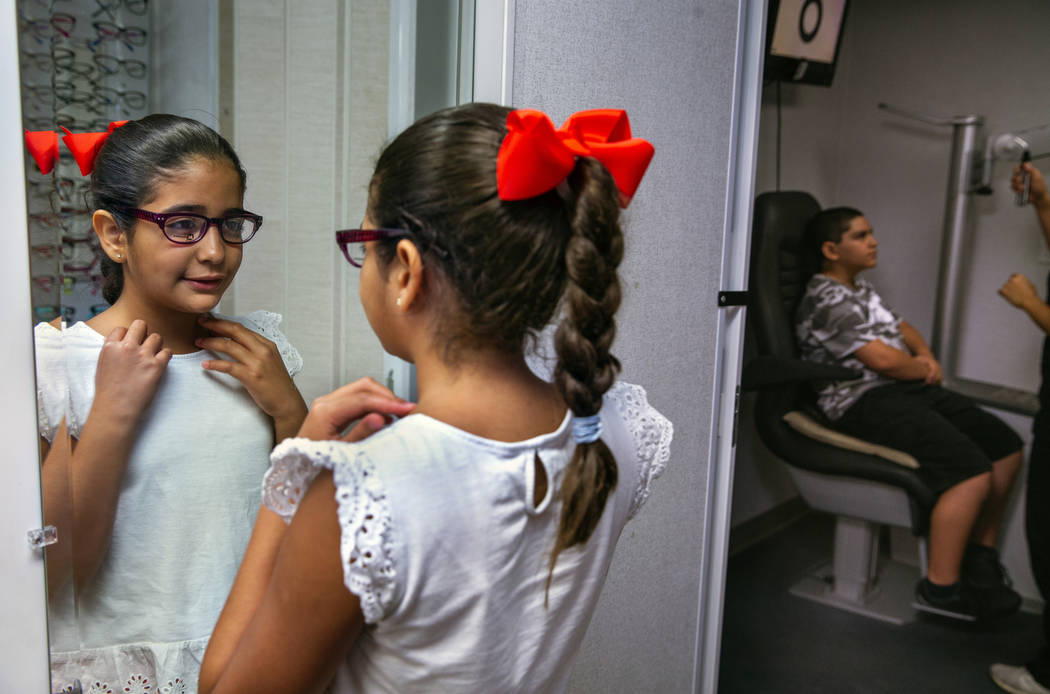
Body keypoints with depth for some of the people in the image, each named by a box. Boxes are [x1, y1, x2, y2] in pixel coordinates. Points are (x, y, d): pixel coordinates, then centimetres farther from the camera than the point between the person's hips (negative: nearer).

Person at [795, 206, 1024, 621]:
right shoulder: (827, 301, -13)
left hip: (908, 388, 10)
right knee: (973, 472, -24)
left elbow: (903, 329, 27)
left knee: (1006, 447, 4)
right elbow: (883, 359, -19)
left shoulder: (861, 289, 21)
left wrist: (927, 357, 5)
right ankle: (941, 588, -14)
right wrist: (921, 368, 2)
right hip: (865, 401, -10)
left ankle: (981, 556, 17)